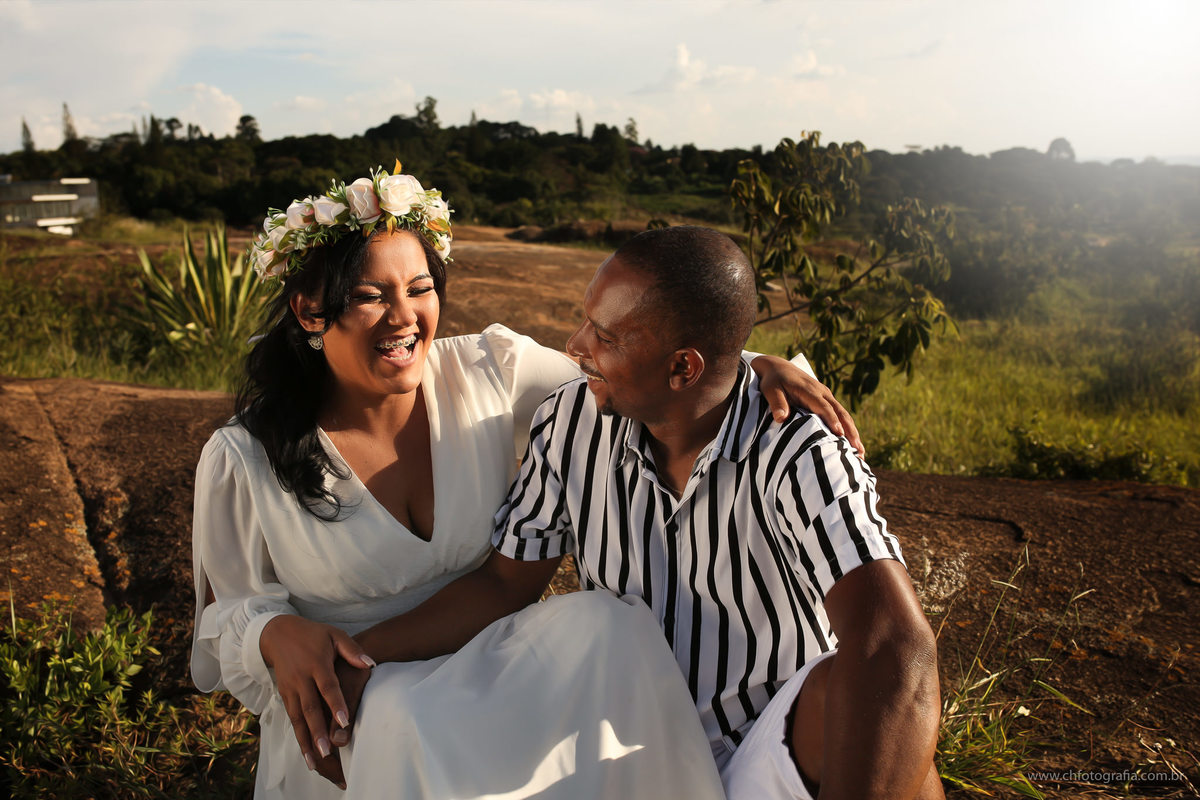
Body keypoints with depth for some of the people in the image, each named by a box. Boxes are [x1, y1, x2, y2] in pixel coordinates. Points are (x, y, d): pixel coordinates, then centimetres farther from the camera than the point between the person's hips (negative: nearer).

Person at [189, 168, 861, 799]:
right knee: (411, 722, -38)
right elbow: (225, 613, 4)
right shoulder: (244, 461, -8)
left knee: (611, 626, -26)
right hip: (352, 702, -2)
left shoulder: (491, 372, -4)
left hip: (493, 664, 3)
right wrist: (276, 632, -20)